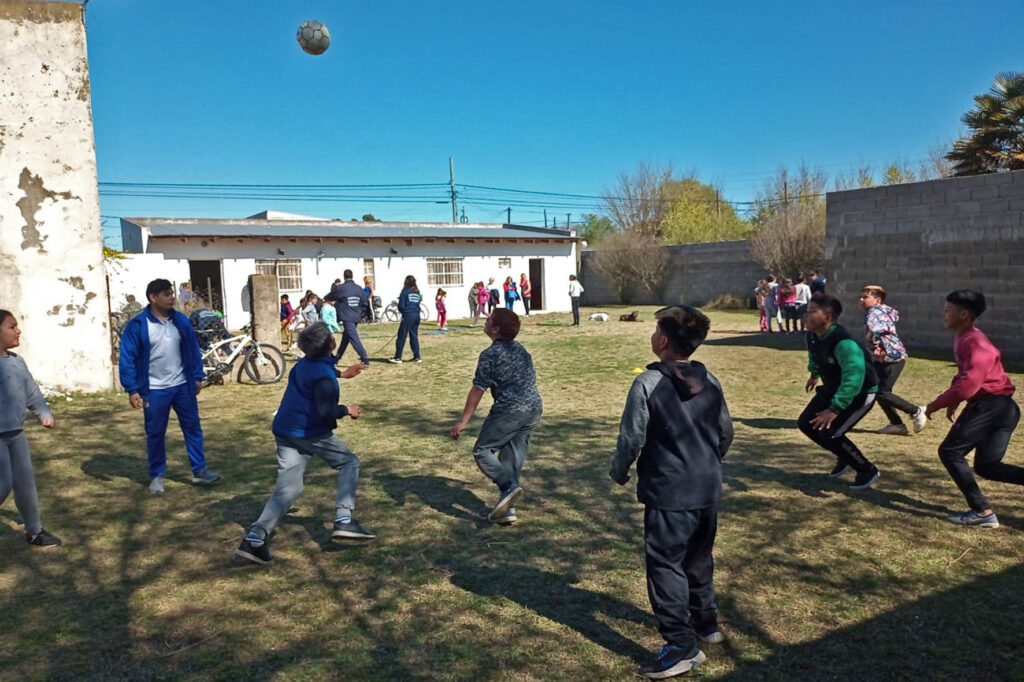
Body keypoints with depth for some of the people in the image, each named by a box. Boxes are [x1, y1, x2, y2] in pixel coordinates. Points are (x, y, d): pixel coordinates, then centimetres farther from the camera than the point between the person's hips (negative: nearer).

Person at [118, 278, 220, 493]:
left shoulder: (181, 321, 1)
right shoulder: (137, 325, -11)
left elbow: (193, 349, 9)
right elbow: (127, 359, -9)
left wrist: (198, 377, 8)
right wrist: (132, 390, -13)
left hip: (182, 386, 4)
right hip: (154, 391, -3)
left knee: (193, 428, 7)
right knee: (155, 434, 9)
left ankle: (199, 471, 17)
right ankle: (157, 476, 23)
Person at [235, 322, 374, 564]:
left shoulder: (305, 363, 11)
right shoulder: (323, 374, -17)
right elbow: (326, 410, -24)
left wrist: (342, 375, 36)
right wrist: (347, 410, -7)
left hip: (285, 431, 8)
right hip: (311, 433, -8)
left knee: (288, 488, 3)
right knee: (349, 462, 10)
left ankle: (255, 538, -11)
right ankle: (344, 521, -1)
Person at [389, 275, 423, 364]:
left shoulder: (405, 291, -5)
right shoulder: (417, 292, 12)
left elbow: (401, 305, -5)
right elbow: (418, 302, 13)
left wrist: (402, 311, 14)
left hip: (408, 316, -6)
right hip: (417, 315, 6)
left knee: (401, 337, -1)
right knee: (414, 336, 12)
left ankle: (398, 357, -1)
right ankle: (417, 357, 10)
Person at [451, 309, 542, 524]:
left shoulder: (490, 354, -8)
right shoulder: (521, 349, 15)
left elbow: (478, 389, -11)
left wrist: (463, 421, -7)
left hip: (509, 410, -8)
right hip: (534, 409, 8)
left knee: (482, 451, 4)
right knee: (513, 457, 11)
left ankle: (508, 486, -16)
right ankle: (508, 508, 9)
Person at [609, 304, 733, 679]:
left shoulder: (647, 384, -16)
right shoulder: (710, 381, 3)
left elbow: (632, 438, -14)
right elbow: (726, 433, 12)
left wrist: (619, 472, 4)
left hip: (669, 493, -7)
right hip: (708, 490, 7)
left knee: (665, 565, 2)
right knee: (699, 558, 24)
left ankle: (681, 646, 4)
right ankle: (706, 622, 39)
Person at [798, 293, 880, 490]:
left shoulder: (843, 342, -35)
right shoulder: (812, 336, -8)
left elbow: (854, 376, -43)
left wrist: (835, 409, -45)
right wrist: (814, 374, 33)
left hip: (860, 393, -9)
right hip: (832, 388, 9)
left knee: (829, 433, -17)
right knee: (806, 423, 5)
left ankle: (868, 471, 6)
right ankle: (844, 458, 28)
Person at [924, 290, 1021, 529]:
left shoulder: (975, 342, -17)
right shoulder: (962, 339, 15)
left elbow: (968, 384, -24)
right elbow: (963, 376, 27)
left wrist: (935, 404, -14)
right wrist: (953, 403, 14)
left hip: (990, 405, -10)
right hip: (1002, 407, 10)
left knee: (950, 452, -3)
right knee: (986, 465, 11)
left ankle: (982, 512, -3)